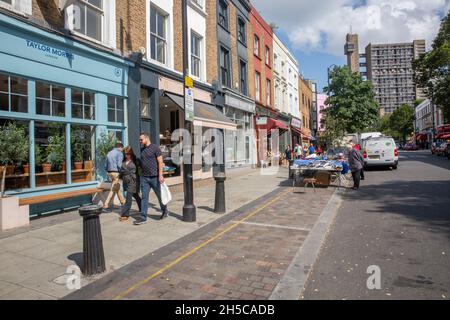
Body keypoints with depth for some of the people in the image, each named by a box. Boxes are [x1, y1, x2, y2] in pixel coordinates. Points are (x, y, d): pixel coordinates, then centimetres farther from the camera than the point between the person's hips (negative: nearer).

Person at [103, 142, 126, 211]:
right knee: (113, 190, -5)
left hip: (110, 172, 8)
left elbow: (106, 165, 16)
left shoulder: (109, 153, 16)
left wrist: (109, 174, 20)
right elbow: (119, 164, -17)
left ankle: (123, 202, 32)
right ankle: (105, 205, -10)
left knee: (117, 188, 19)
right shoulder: (120, 153, -7)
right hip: (116, 173, -8)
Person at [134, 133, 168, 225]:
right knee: (144, 197, 3)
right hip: (144, 177, 5)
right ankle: (143, 218, 6)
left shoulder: (155, 148, -7)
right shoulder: (142, 149, 11)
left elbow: (160, 162, -12)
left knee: (160, 195, 8)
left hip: (154, 177, -5)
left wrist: (160, 175, -19)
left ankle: (164, 212, 29)